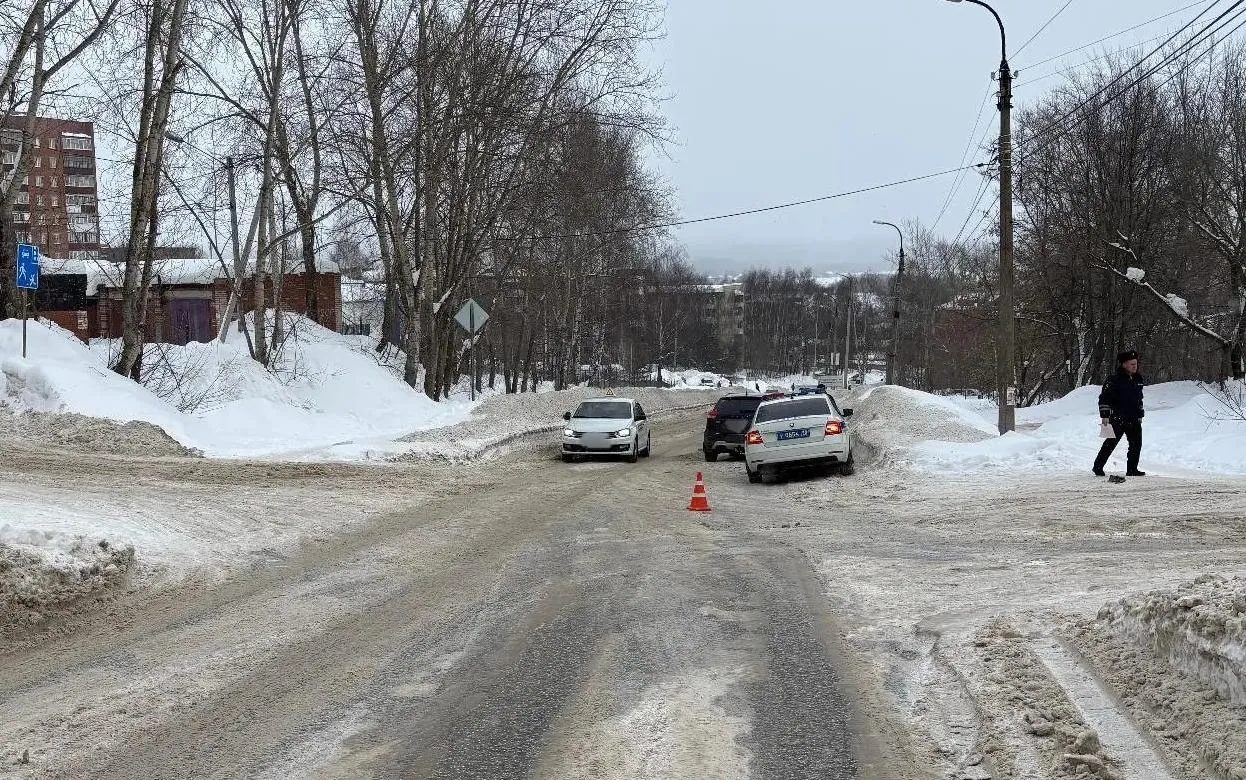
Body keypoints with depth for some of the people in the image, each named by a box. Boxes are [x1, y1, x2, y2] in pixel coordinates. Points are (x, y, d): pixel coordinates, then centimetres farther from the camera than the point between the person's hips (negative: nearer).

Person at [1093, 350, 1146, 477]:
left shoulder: (1138, 379, 12)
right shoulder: (1114, 380, -11)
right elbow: (1104, 398, -11)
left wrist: (1140, 415, 22)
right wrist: (1105, 415, -15)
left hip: (1134, 419, 6)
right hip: (1118, 418, -6)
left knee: (1136, 444, 3)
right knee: (1110, 444, 0)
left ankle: (1132, 469, 12)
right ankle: (1098, 467, 11)